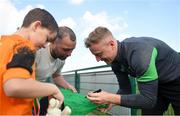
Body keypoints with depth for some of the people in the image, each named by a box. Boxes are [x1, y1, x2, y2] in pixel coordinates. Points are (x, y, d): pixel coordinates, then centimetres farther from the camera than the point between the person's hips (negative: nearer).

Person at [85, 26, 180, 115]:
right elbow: (125, 89, -3)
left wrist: (111, 98, -39)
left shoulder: (140, 53, -37)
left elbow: (148, 99, -35)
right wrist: (109, 100, -22)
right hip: (155, 86, 7)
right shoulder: (115, 62, -11)